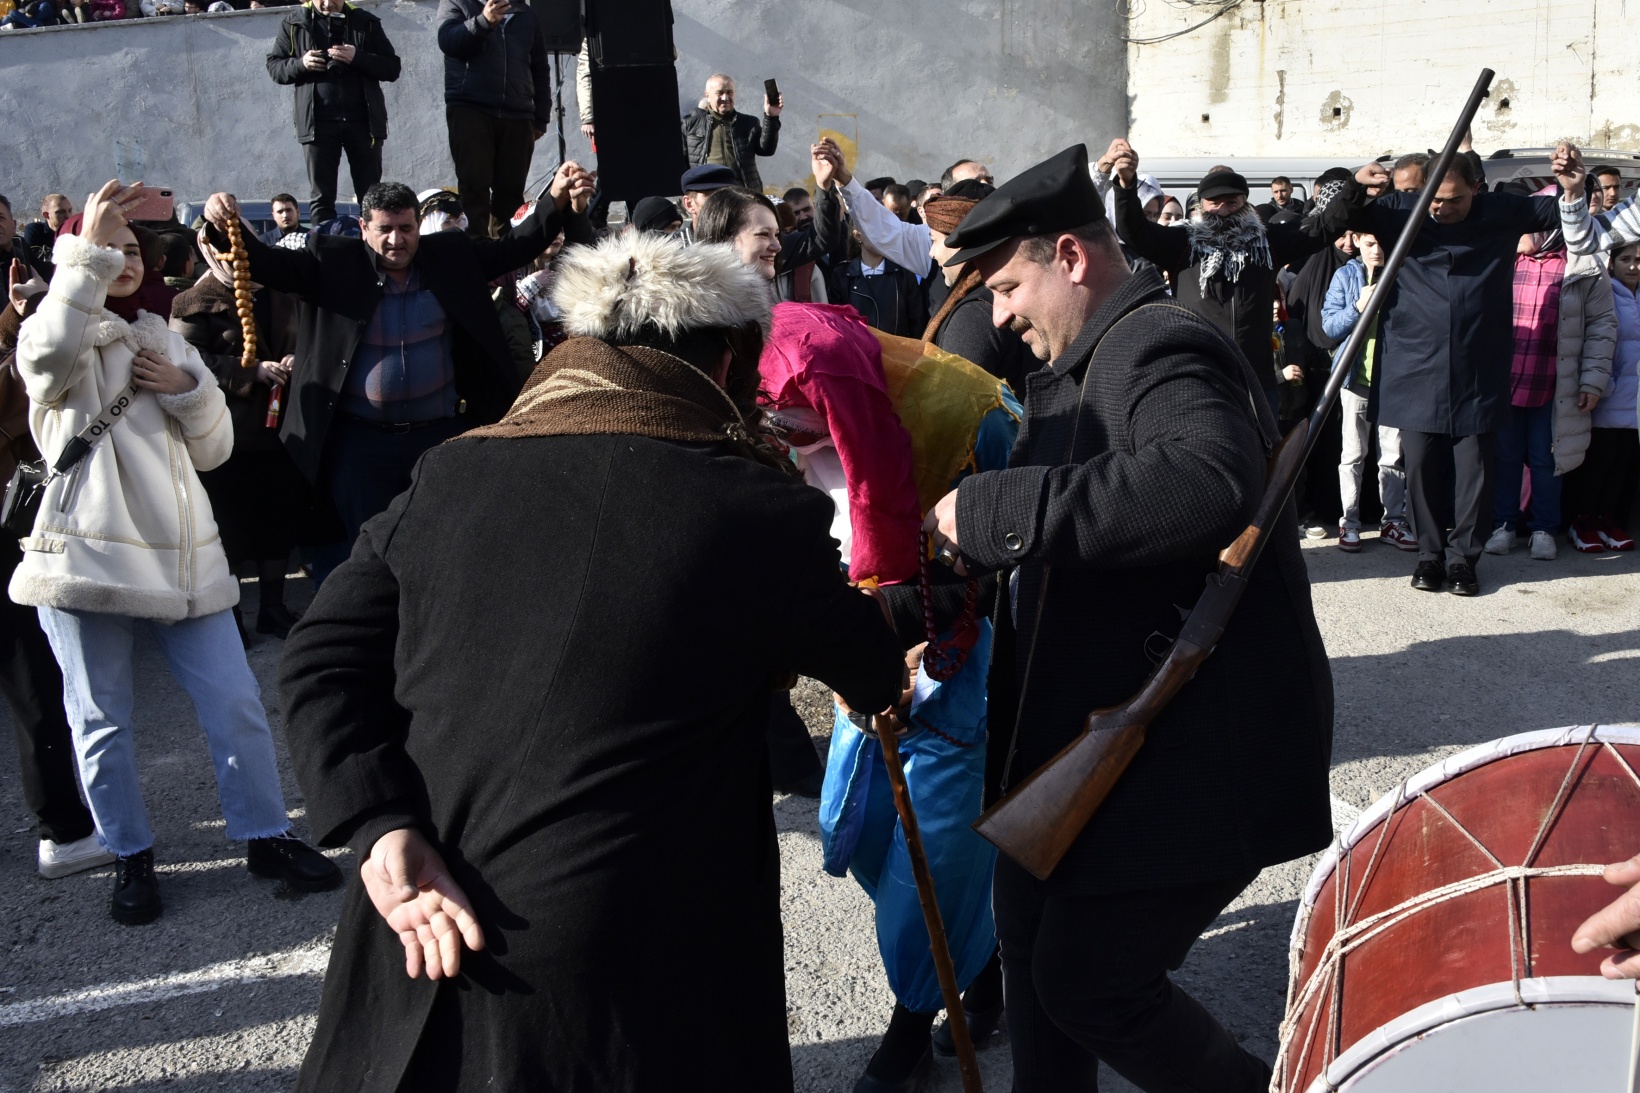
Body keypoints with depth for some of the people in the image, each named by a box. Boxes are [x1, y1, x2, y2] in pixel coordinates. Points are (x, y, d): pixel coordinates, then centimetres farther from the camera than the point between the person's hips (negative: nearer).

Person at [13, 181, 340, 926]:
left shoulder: (165, 344, 19)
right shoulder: (59, 340, 4)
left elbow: (213, 449, 13)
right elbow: (47, 355, -24)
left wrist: (186, 389, -5)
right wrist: (87, 248, -24)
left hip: (180, 554, 4)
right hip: (88, 553, -4)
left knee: (236, 705, 3)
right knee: (102, 721, 6)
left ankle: (266, 837, 17)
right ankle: (131, 858, 22)